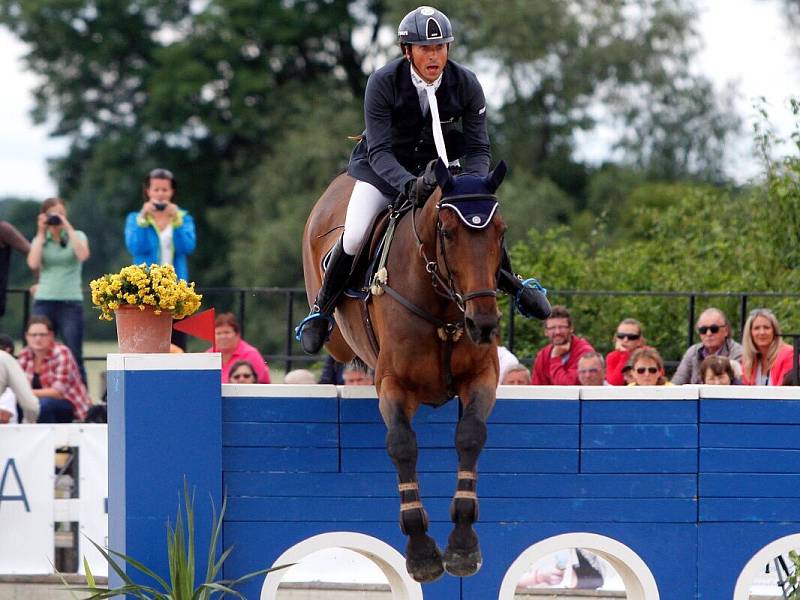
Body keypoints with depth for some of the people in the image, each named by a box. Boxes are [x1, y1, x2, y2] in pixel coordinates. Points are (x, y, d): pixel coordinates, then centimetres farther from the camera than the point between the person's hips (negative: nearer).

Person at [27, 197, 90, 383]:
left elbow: (83, 255, -13)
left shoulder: (77, 236, 8)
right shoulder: (40, 240, 12)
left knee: (74, 356, -7)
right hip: (44, 302, 2)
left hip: (71, 303, -2)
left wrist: (68, 228, -8)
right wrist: (41, 234, -1)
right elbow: (33, 264, -5)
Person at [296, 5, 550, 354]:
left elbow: (478, 148, -13)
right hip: (384, 168, -2)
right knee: (353, 238, -20)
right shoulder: (383, 83, -26)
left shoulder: (466, 84, -18)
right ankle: (321, 310, 6)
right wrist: (408, 185, -47)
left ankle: (516, 287, 23)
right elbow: (380, 152, -28)